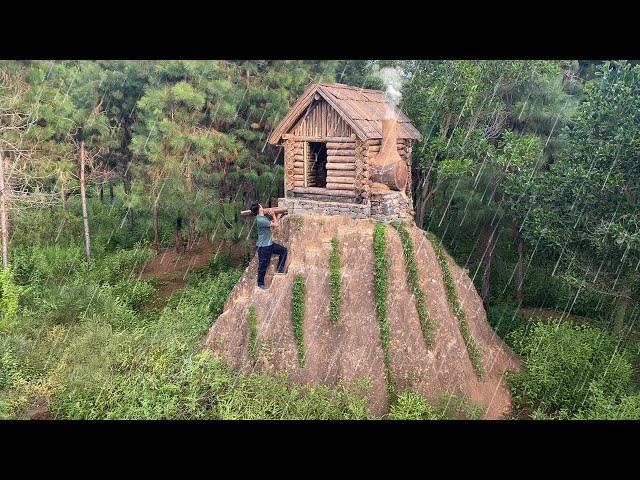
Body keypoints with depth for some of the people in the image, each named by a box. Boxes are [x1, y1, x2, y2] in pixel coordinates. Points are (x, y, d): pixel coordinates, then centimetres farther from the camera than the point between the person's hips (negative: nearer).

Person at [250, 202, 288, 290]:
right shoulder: (260, 220, -26)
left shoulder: (264, 217, 6)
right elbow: (276, 225, -20)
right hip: (263, 246, -10)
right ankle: (260, 284, 19)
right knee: (263, 265, 3)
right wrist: (273, 215, -6)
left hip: (269, 244, 10)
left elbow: (274, 224, 16)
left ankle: (279, 269, 21)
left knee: (283, 250, 13)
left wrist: (278, 216, 12)